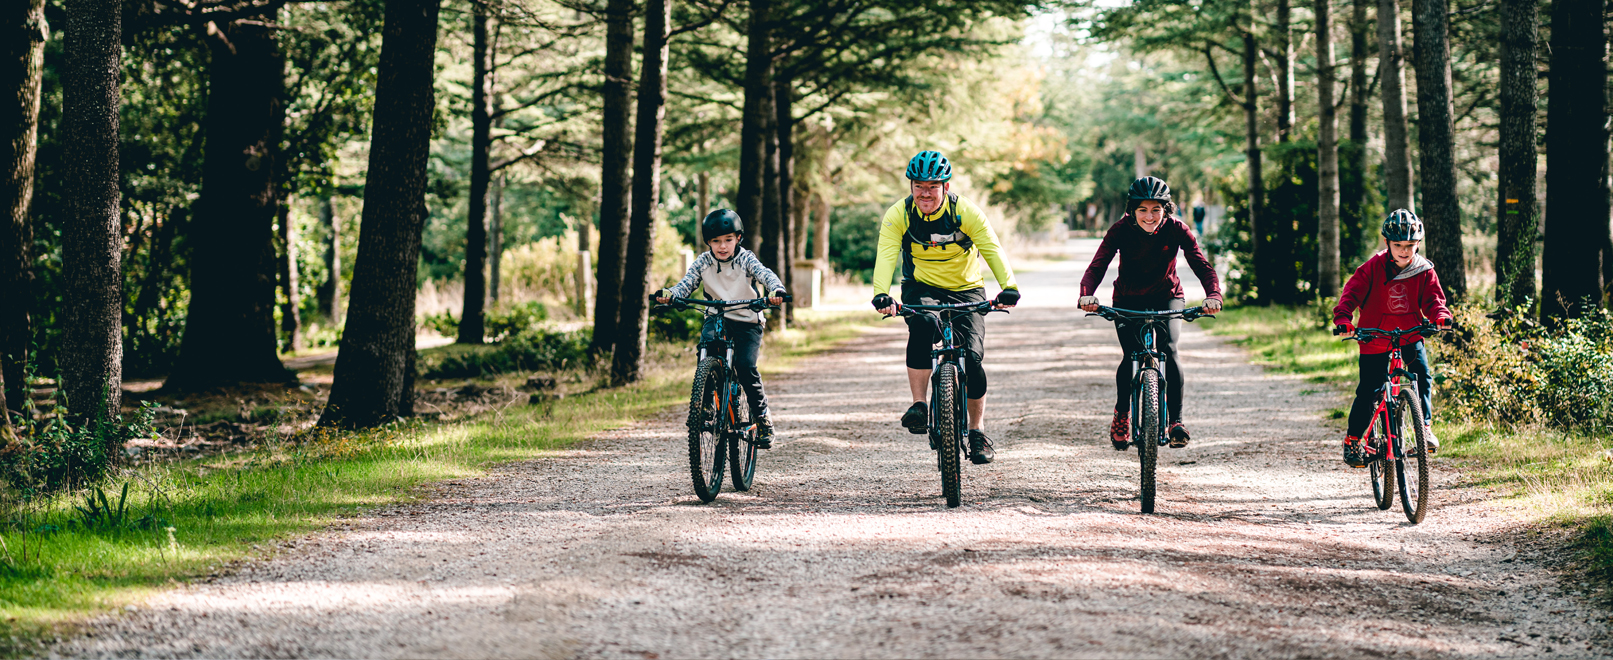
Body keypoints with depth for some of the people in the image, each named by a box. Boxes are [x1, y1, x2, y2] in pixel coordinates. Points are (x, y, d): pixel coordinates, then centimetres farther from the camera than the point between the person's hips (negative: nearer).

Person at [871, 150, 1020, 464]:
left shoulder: (965, 212, -18)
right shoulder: (898, 215, -16)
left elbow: (992, 250, -27)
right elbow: (886, 256, -27)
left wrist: (1008, 288, -44)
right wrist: (881, 295, -46)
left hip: (966, 290, 0)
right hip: (922, 289, 0)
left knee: (971, 358, -15)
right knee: (921, 325, -34)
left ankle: (977, 430, 7)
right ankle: (919, 405, -25)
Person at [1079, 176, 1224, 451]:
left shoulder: (1176, 229, -21)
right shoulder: (1121, 230, -22)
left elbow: (1202, 265, -28)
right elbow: (1097, 265, -31)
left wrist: (1213, 295, -48)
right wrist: (1086, 294, -52)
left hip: (1167, 297, 0)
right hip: (1128, 300, 0)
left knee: (1168, 350, -23)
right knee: (1132, 356, -18)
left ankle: (1176, 420, -12)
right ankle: (1121, 415, 7)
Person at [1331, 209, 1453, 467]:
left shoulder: (1424, 271, -2)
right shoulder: (1373, 267, -8)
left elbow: (1433, 299, -2)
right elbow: (1352, 292, -11)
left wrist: (1441, 315, -25)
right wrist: (1343, 319, -29)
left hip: (1410, 335, 2)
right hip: (1375, 339, -1)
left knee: (1422, 375, -23)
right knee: (1368, 391, -3)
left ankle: (1424, 426, -10)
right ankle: (1352, 438, 15)